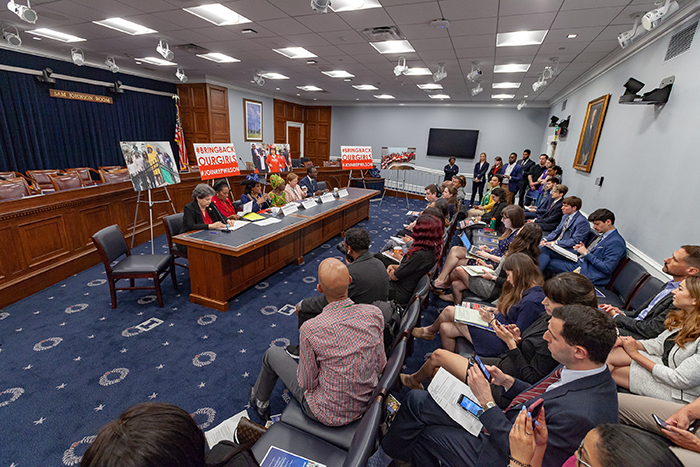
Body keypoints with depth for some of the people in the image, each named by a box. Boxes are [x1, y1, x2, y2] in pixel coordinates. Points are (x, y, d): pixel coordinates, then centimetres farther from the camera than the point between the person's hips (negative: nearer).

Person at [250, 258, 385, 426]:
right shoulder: (375, 314, -19)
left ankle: (260, 402, 44)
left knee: (273, 353, 16)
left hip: (328, 414, -4)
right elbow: (380, 366, -6)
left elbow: (307, 384, -17)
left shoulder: (311, 329, -31)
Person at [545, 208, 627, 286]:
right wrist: (583, 248, 2)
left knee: (548, 263, -15)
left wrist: (586, 253, -16)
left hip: (589, 273, -9)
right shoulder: (602, 235, 12)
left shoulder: (616, 243, -17)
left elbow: (607, 269, -22)